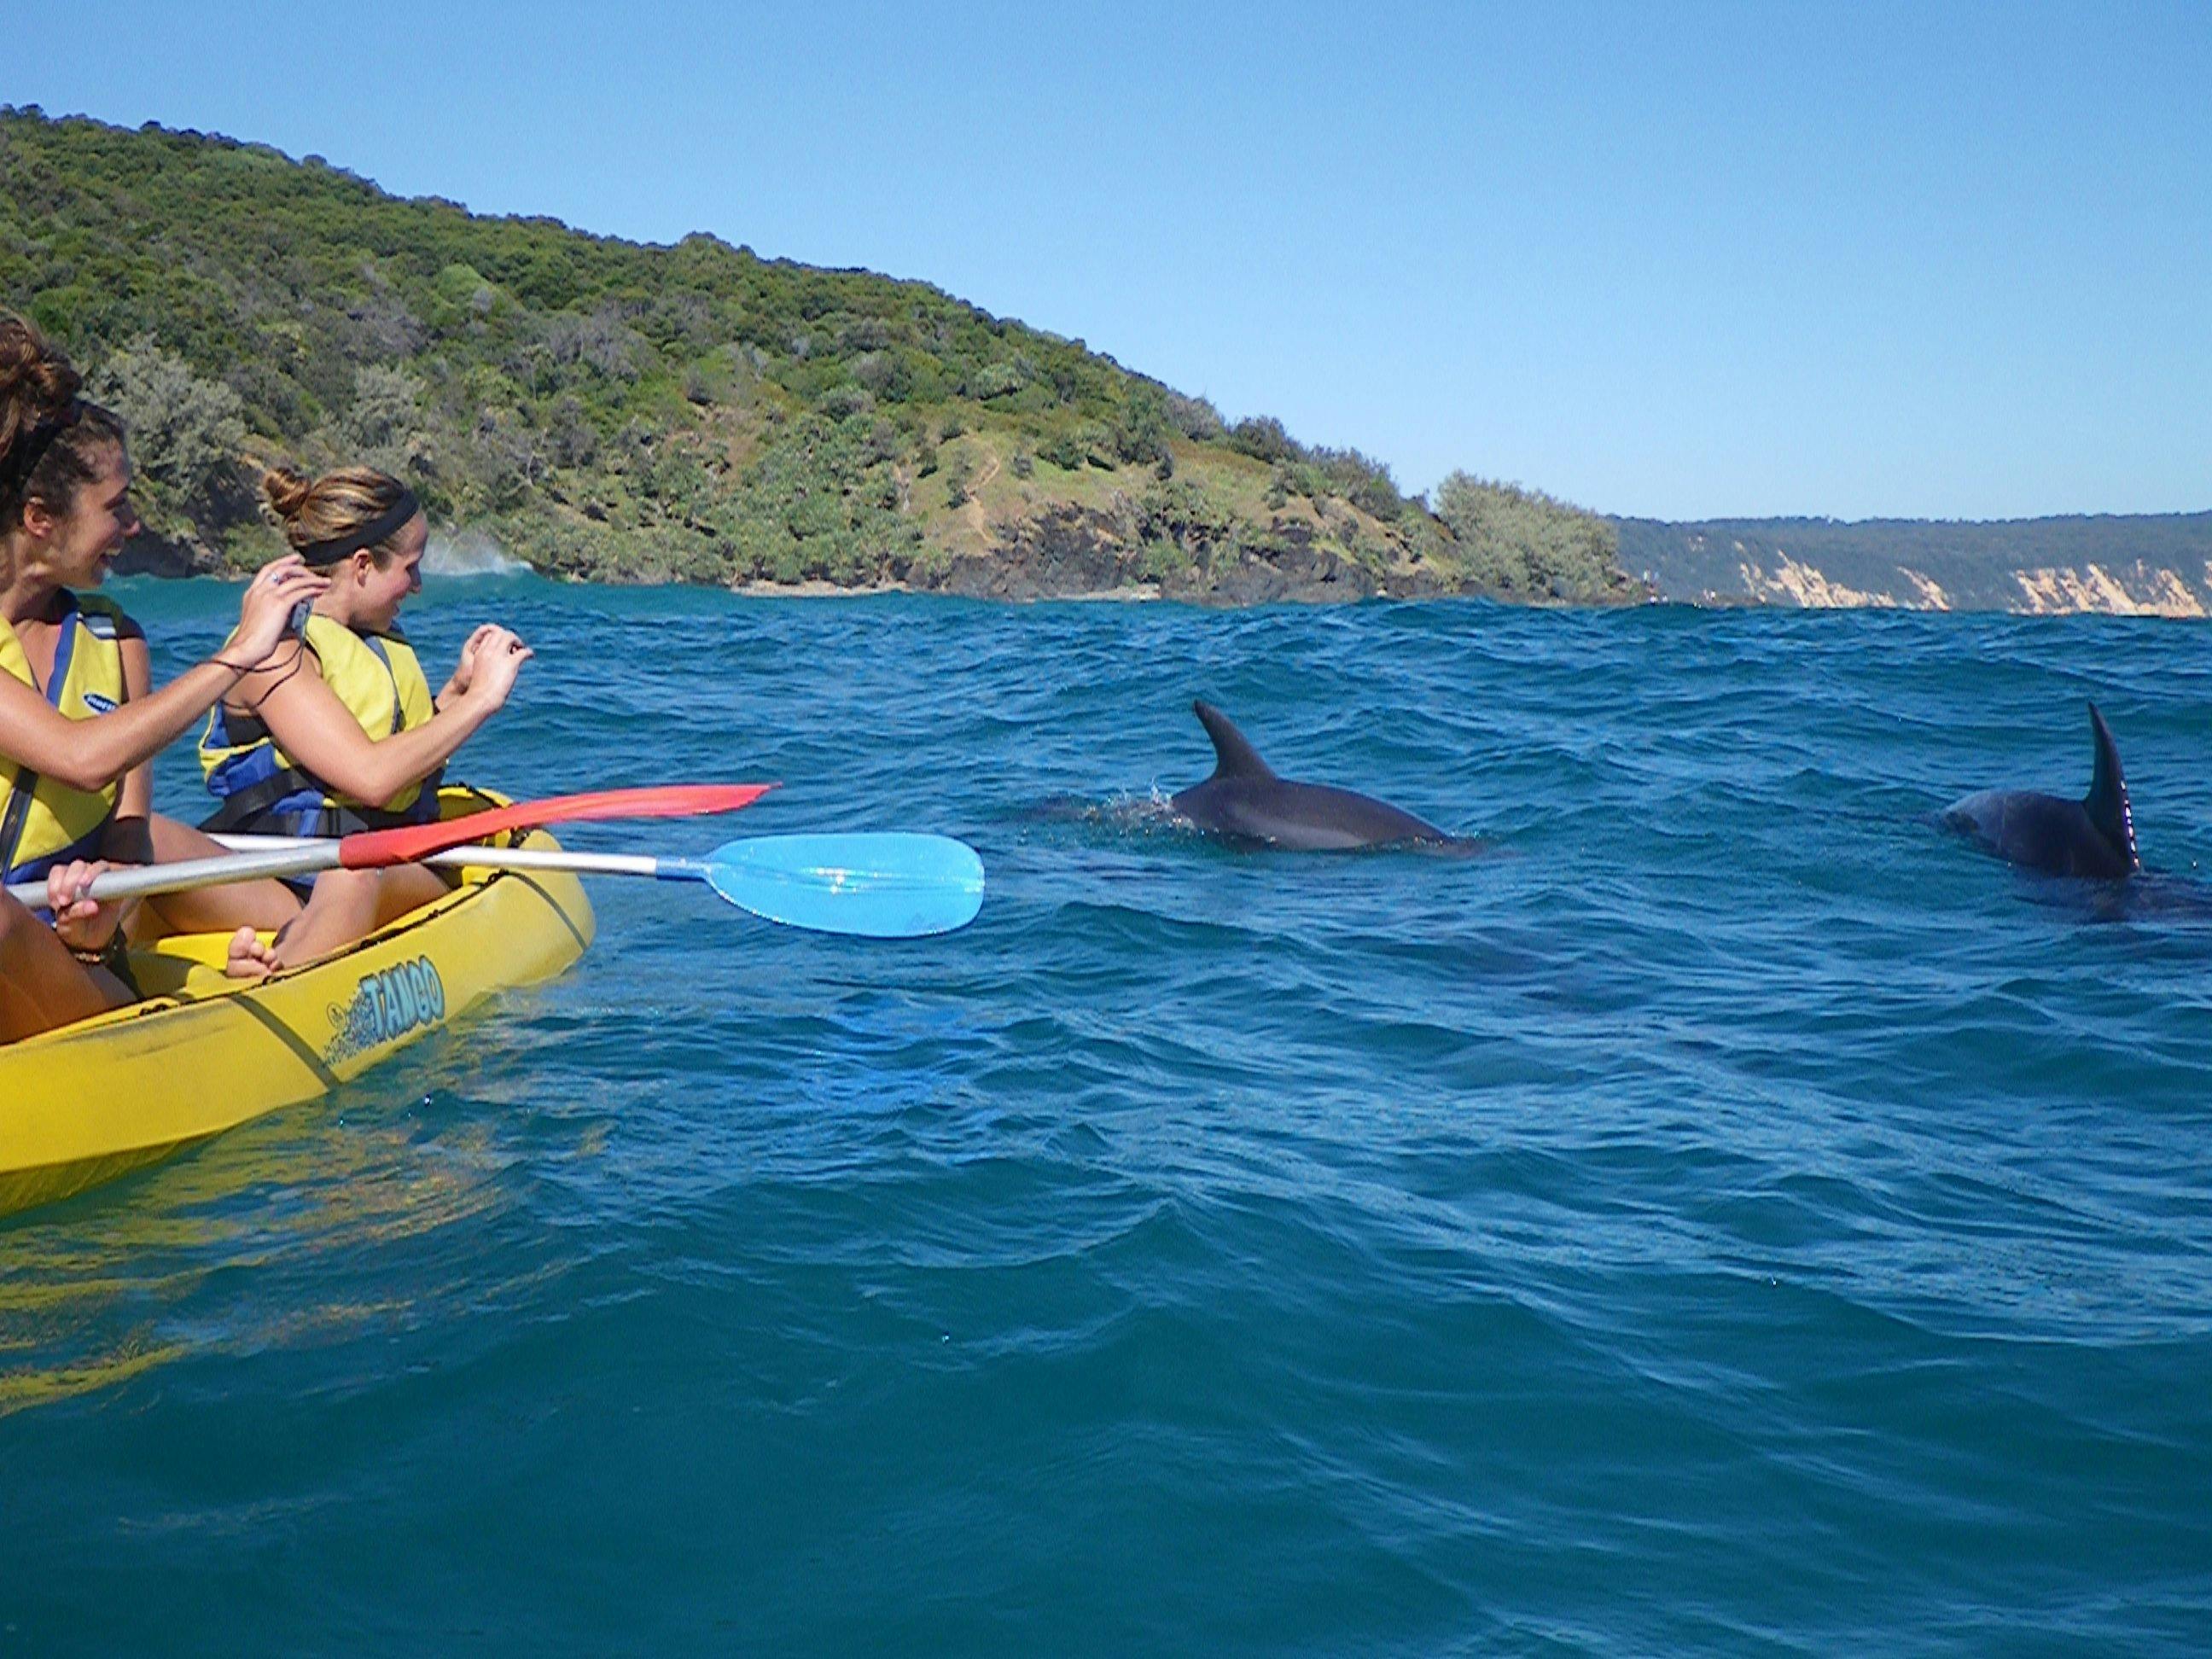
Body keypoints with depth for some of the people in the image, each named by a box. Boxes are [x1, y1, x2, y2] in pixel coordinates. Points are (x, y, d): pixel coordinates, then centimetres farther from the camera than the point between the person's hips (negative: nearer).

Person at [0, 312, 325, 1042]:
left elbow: (128, 828, 1)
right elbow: (82, 759, -25)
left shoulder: (112, 639, 7)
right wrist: (238, 655, -18)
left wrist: (106, 915, -22)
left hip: (72, 959, 8)